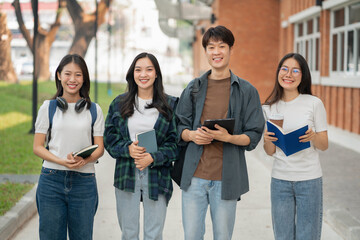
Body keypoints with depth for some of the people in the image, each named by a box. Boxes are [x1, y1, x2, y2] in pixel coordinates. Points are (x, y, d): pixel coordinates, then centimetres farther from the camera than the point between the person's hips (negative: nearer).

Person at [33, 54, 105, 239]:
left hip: (84, 181, 1)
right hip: (51, 180, 0)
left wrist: (84, 160, -15)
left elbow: (99, 148, 7)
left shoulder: (94, 110, 7)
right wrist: (61, 161, -14)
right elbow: (37, 147, 4)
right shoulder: (48, 107, 5)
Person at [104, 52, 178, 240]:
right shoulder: (119, 103, 8)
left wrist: (153, 157, -16)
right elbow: (109, 138, 7)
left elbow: (175, 142, -1)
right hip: (126, 175, 1)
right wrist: (127, 149, -12)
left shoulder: (170, 105, 3)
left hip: (157, 176, -1)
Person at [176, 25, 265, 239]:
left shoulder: (247, 91, 1)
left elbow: (253, 136, -1)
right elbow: (180, 126, 13)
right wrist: (191, 135, -10)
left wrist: (228, 137, -20)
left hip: (226, 178, -2)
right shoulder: (194, 88, 9)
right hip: (195, 175, 2)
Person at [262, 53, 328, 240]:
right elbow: (270, 152, 9)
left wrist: (313, 137, -20)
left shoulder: (314, 103, -4)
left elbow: (324, 145, 1)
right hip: (280, 180, 3)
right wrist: (267, 140, -13)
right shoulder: (269, 108, 4)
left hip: (309, 180, -2)